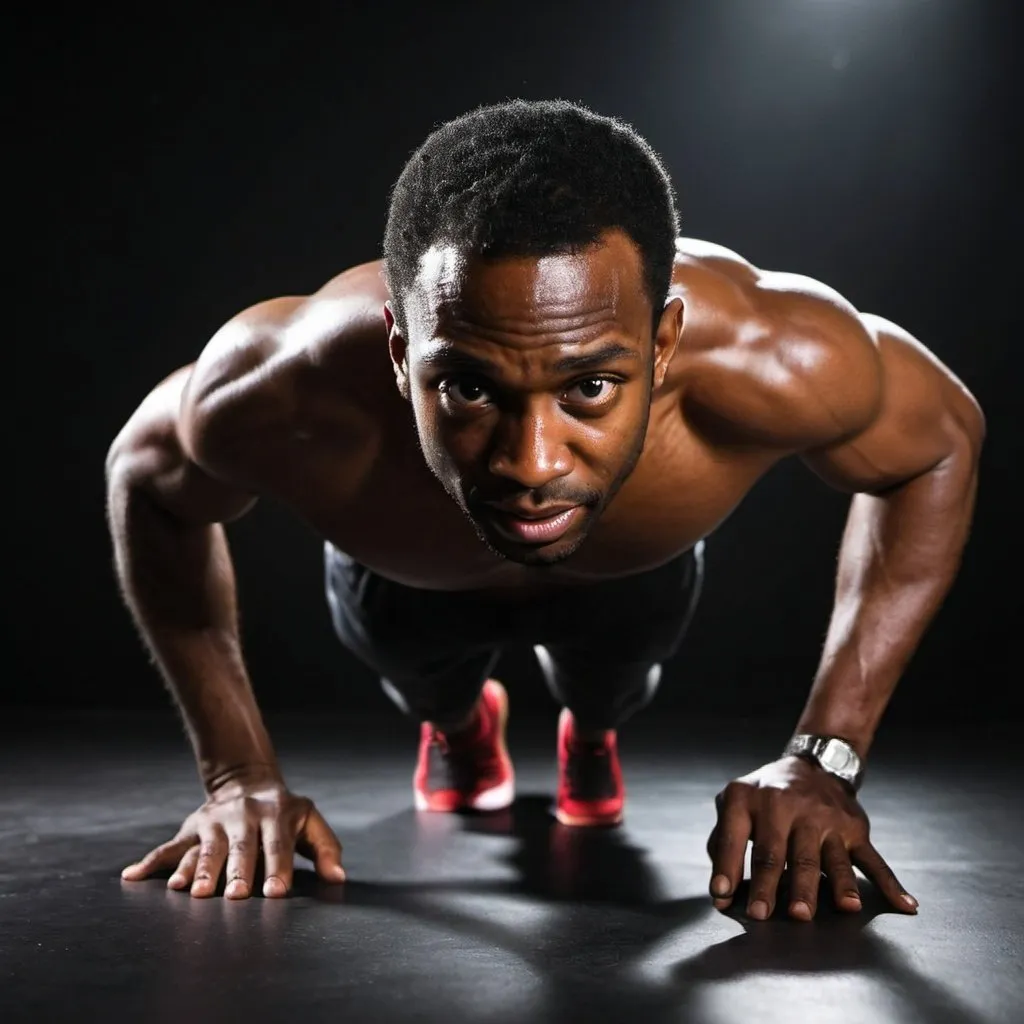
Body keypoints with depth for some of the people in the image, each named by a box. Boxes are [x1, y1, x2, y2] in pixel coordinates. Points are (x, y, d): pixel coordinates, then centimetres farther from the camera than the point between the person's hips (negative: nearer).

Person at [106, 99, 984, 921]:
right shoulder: (285, 393, -45)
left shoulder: (772, 358, -47)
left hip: (633, 572, 1)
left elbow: (944, 442, -23)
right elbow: (146, 475, -20)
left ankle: (593, 733, 55)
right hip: (404, 574, 0)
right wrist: (239, 773, -23)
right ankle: (457, 723, 57)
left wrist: (826, 760, -28)